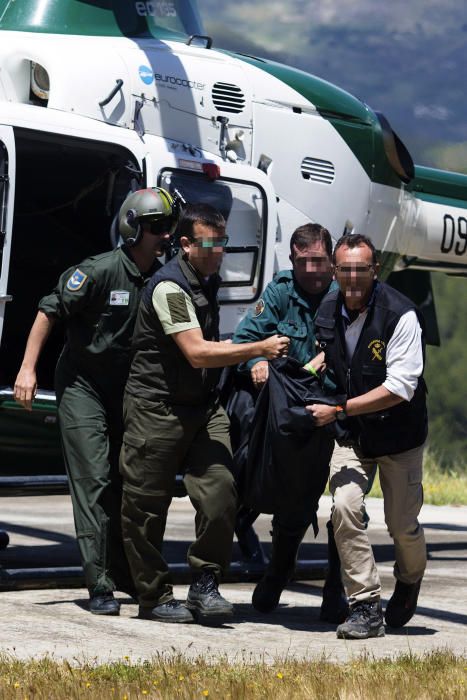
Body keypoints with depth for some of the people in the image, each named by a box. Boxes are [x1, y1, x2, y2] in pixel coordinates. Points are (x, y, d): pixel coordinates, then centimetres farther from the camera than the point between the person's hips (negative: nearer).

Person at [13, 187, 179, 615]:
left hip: (127, 388, 5)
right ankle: (100, 587, -11)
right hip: (82, 384, -5)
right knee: (94, 480, -10)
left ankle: (126, 576, 19)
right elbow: (50, 311, -12)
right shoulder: (101, 271, -17)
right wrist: (28, 368, -15)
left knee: (126, 482, 8)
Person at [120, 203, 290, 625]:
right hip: (157, 407, -7)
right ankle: (154, 596, 13)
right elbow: (197, 353, -24)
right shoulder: (170, 286, -17)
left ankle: (205, 585, 4)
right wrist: (258, 349, -25)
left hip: (203, 406, 7)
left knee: (221, 494, -8)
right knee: (147, 506, 1)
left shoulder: (210, 281, 12)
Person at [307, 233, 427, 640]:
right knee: (344, 507, -16)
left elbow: (400, 388, -26)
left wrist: (338, 410, -28)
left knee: (403, 524, 4)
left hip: (399, 434, -3)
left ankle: (409, 580, 39)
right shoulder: (327, 312, -4)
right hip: (351, 435, 4)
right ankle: (366, 607, -9)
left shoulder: (400, 315, -22)